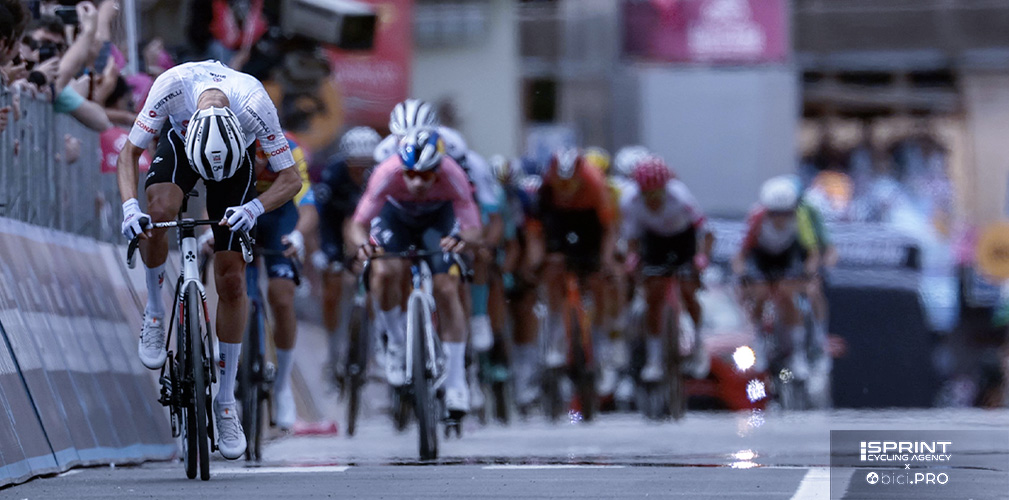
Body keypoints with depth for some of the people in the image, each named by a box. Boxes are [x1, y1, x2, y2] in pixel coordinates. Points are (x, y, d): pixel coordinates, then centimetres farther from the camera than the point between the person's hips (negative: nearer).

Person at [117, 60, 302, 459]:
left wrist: (254, 208, -46)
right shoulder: (173, 86, -38)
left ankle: (226, 402, 7)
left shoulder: (255, 106, -39)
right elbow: (129, 153, -24)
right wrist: (130, 206, -40)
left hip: (238, 157, 0)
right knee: (159, 210, -34)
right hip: (180, 141, 0)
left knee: (232, 280, -6)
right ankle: (155, 311, -7)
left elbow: (291, 179, -27)